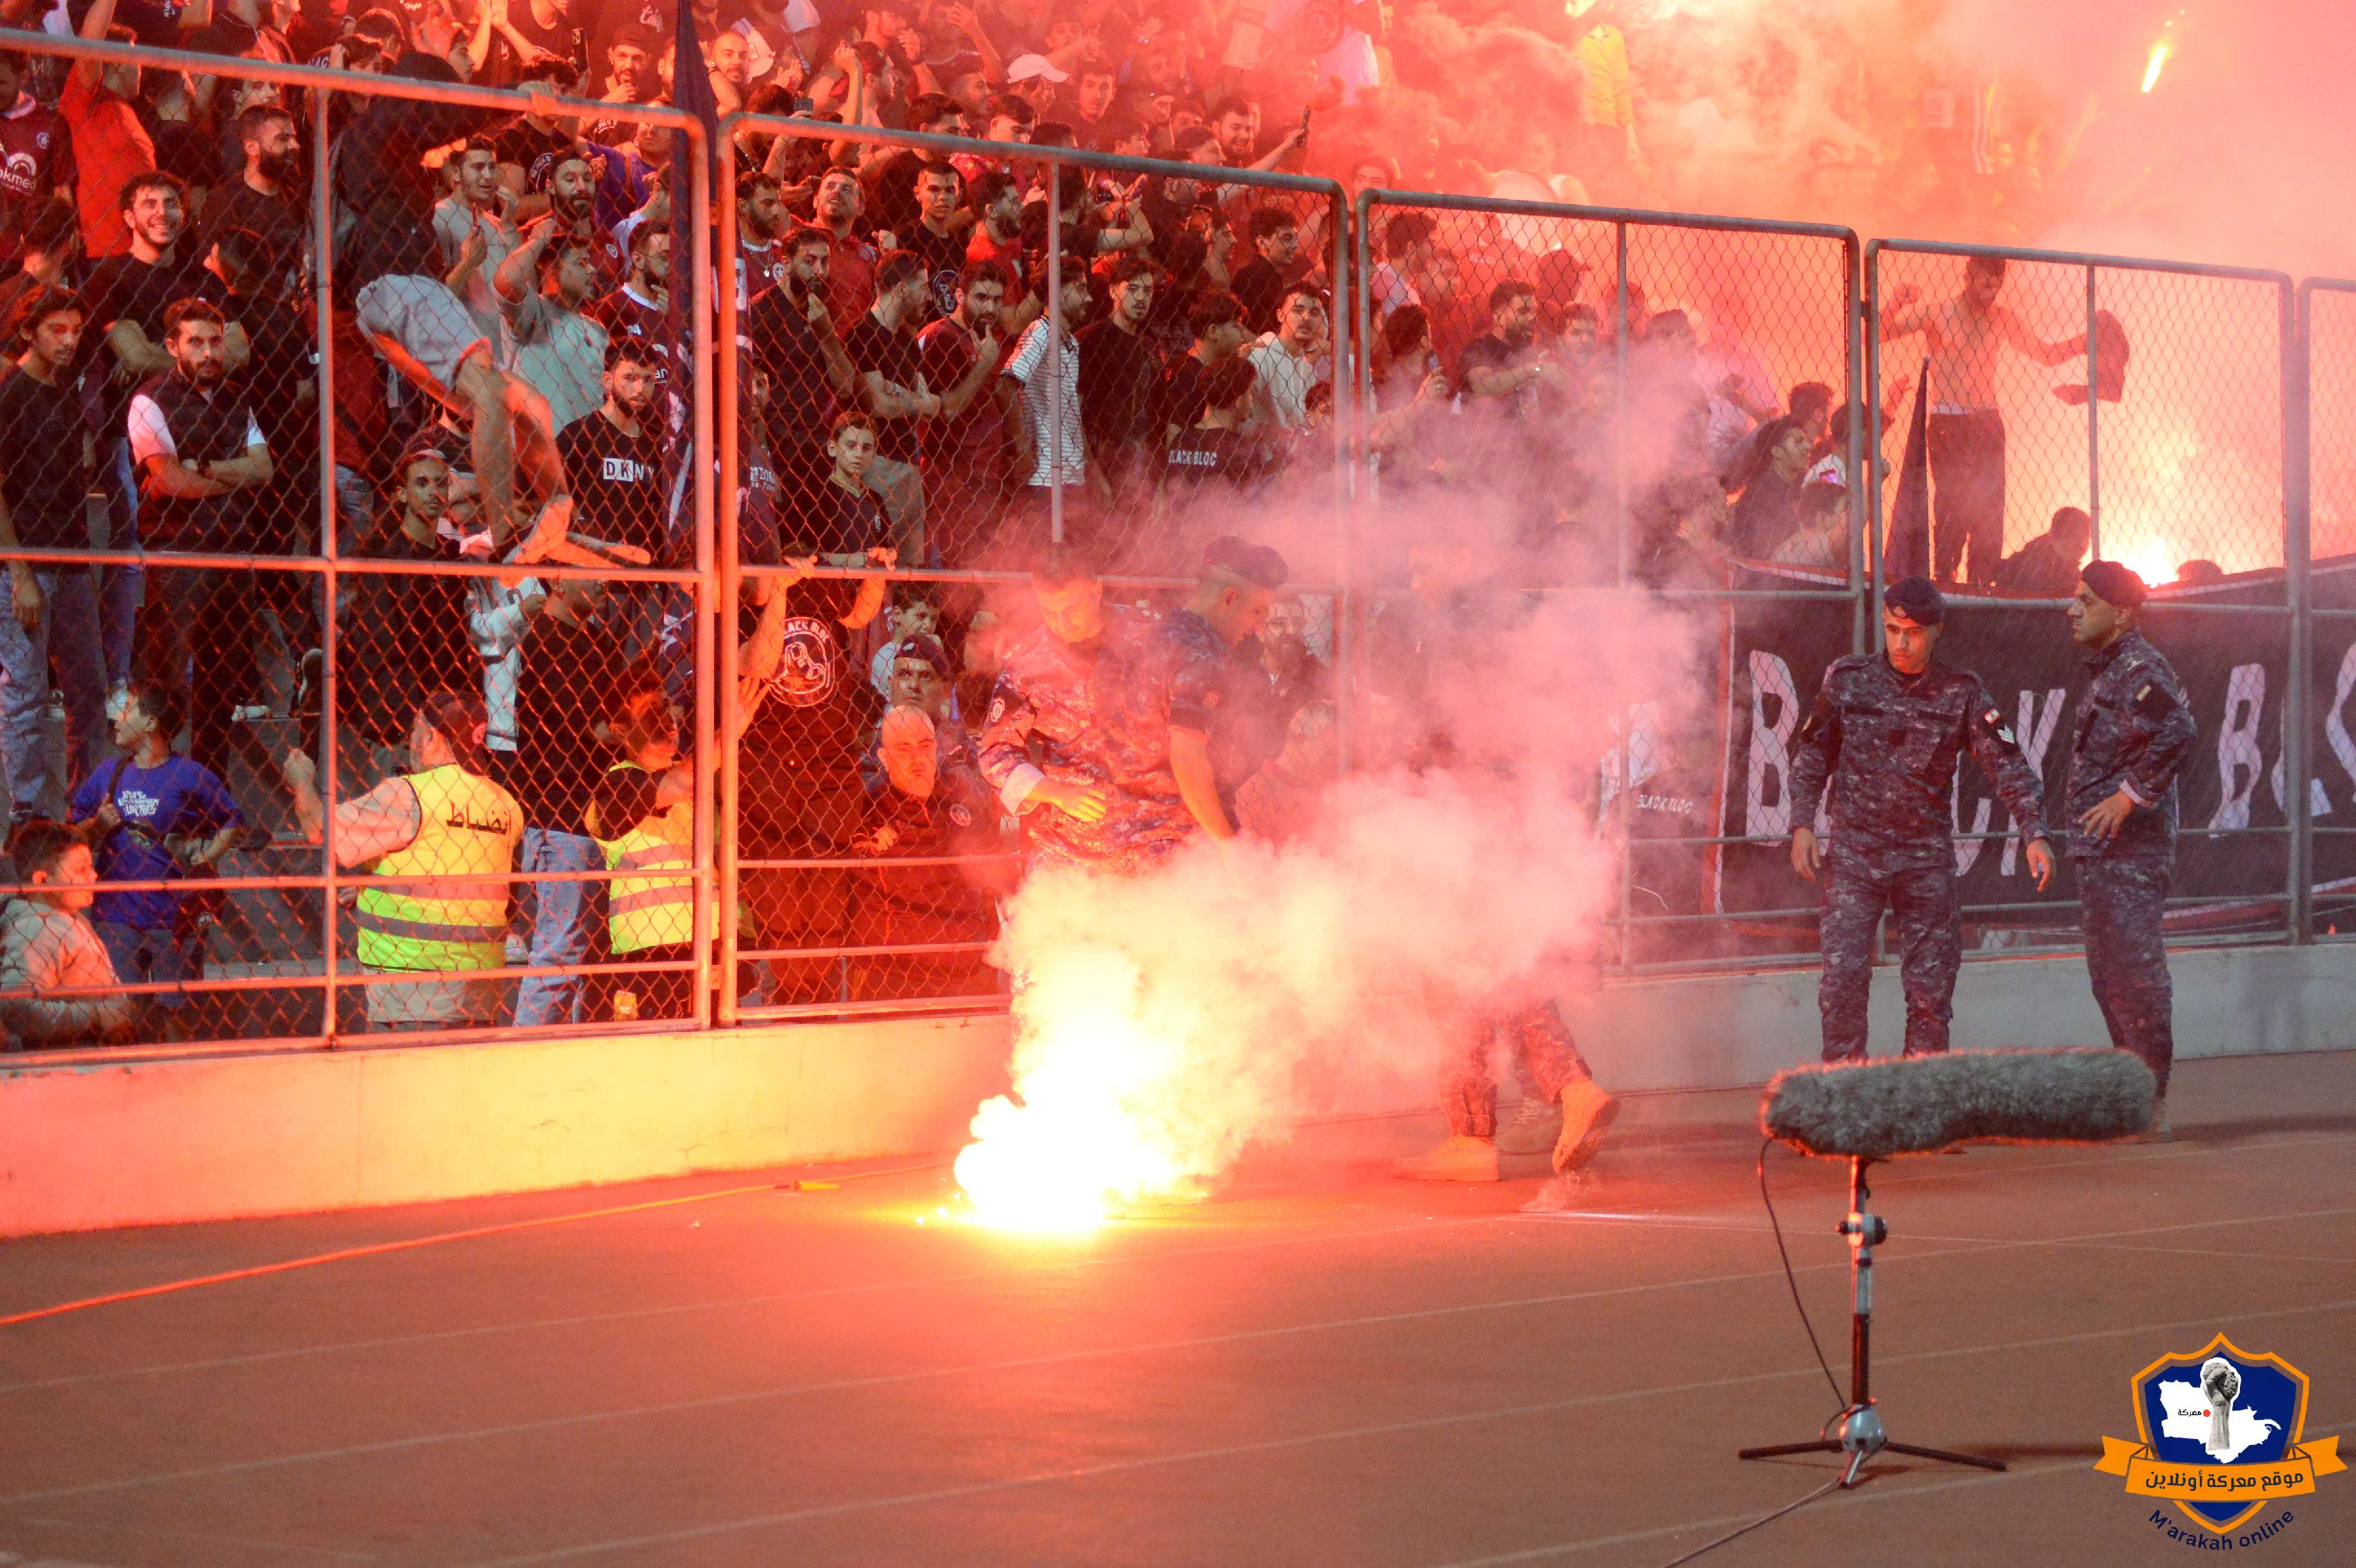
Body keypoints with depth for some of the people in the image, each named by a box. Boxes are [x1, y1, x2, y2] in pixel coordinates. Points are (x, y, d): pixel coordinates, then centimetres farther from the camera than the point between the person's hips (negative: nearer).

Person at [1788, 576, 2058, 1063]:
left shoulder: (1961, 693, 0)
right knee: (1843, 977, -9)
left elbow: (2006, 763, -4)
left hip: (1928, 857, 1)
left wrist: (2034, 832, -16)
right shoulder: (1848, 679, 2)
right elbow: (1812, 754, 9)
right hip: (1854, 853, -1)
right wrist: (1803, 825, 0)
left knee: (1931, 984, 3)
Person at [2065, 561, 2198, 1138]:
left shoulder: (2140, 670, -14)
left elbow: (2178, 732, -31)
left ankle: (2149, 1106, -8)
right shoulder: (2108, 669, 18)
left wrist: (2131, 796, -25)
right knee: (2109, 977, 15)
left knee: (2134, 972, -9)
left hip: (2128, 848, -11)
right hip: (2099, 851, 11)